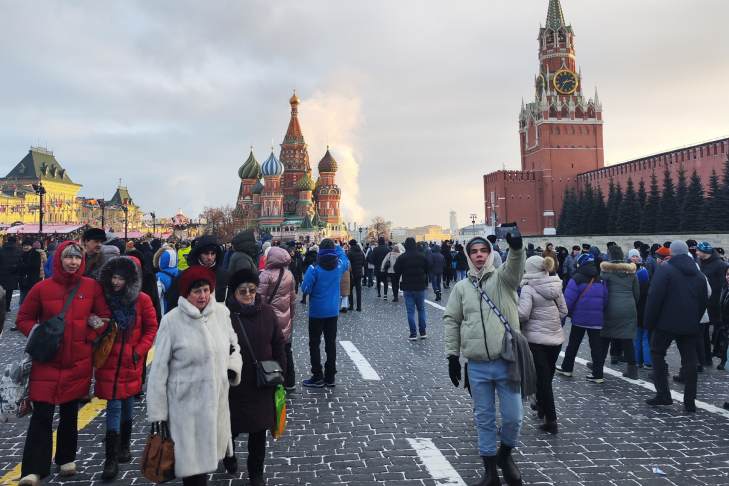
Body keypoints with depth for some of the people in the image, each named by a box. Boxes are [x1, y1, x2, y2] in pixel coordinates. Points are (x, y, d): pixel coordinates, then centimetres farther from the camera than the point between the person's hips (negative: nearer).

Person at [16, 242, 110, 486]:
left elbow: (104, 317, 5)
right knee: (41, 414, -4)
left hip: (79, 362, 1)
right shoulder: (42, 288, -4)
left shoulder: (92, 287, -3)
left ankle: (66, 459, 32)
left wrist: (90, 337, -6)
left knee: (70, 412, 15)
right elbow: (24, 318, 6)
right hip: (47, 361, -1)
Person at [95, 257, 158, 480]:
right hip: (109, 361, 0)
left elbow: (151, 328, 1)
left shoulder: (142, 300, -6)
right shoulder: (105, 297, -3)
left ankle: (124, 446, 34)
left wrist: (139, 351, -7)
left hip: (131, 362, 0)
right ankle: (111, 460, 4)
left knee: (127, 403, 14)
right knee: (114, 407, -3)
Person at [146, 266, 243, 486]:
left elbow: (233, 345, 16)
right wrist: (157, 413, -6)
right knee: (191, 461, 2)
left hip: (216, 401, 4)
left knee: (207, 457, 16)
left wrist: (233, 368, -1)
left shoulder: (221, 312, -1)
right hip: (186, 403, -4)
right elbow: (159, 369, -7)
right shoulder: (171, 321, -12)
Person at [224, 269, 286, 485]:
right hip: (233, 384, -2)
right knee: (232, 426, 15)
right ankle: (228, 454, 50)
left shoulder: (267, 312, -3)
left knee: (259, 430, 12)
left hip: (262, 384, 3)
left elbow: (278, 345, 5)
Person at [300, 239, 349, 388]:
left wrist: (309, 271, 1)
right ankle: (330, 377, 15)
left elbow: (305, 289, -14)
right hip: (333, 312, 4)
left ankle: (317, 377, 7)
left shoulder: (315, 269, -16)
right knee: (331, 343, 10)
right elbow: (346, 261, 21)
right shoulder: (339, 266, -3)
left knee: (314, 344, 6)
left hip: (317, 312, -4)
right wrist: (338, 247, 24)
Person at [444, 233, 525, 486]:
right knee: (484, 418, 12)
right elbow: (451, 321, 8)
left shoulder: (502, 278, 0)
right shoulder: (461, 287, 6)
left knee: (513, 416, 5)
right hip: (477, 366, 2)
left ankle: (505, 453, 35)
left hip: (506, 361, -2)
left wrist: (516, 247, -45)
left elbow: (515, 266, -23)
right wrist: (452, 355, 5)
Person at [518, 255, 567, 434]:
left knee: (542, 379, 2)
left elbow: (523, 314, -22)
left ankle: (551, 420, 5)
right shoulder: (555, 286, 5)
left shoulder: (528, 288, -14)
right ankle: (541, 406, 39)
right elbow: (564, 311, 10)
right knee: (547, 377, 20)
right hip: (556, 337, 6)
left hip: (537, 338, -6)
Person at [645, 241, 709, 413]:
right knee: (689, 361, 8)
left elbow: (654, 298, -14)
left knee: (657, 353, 9)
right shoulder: (699, 274, 11)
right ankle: (690, 402, 11)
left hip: (666, 323, -5)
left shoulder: (664, 270, -9)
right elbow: (704, 301, 17)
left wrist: (649, 322, -7)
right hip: (690, 326, 5)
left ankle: (663, 394, 5)